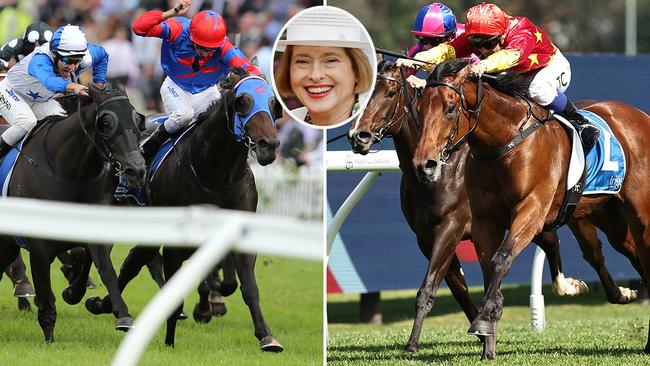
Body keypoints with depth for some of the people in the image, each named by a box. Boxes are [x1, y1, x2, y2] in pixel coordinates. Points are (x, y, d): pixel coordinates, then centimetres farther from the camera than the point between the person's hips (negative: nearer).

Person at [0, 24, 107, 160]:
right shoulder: (40, 59, -44)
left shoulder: (84, 59, -24)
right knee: (28, 122, -32)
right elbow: (49, 81, -66)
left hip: (40, 101, 7)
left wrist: (99, 83, -10)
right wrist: (72, 86, -85)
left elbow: (102, 54, 1)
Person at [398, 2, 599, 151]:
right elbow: (448, 50, -34)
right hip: (516, 77, 7)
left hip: (552, 67, -7)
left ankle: (577, 120, -16)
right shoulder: (473, 38, -22)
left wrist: (486, 64, -81)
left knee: (539, 90, -40)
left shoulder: (522, 33, -40)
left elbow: (512, 55, -62)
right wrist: (415, 60, -52)